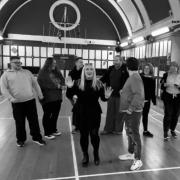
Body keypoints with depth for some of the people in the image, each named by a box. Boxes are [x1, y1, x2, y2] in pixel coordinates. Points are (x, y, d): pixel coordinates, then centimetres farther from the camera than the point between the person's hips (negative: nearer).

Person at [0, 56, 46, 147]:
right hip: (17, 102, -2)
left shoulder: (27, 72, 13)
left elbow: (35, 84, 14)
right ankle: (21, 139, 27)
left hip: (30, 100, 2)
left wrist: (40, 94, 9)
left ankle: (37, 137, 20)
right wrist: (11, 98, -15)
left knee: (34, 120, 6)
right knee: (19, 122, 8)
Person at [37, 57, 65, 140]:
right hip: (47, 98, -7)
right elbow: (44, 84, -20)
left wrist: (62, 85, -11)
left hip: (57, 97, 7)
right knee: (47, 115, 6)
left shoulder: (56, 72, 10)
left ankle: (53, 130, 33)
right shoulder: (42, 73, -10)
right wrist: (56, 86, -17)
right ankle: (47, 133, 18)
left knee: (55, 114, 15)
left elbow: (62, 80, 12)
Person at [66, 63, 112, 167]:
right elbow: (69, 96, -5)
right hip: (82, 114, 1)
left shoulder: (98, 84, -1)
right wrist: (70, 88, -23)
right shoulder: (78, 83, -2)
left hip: (95, 113, 0)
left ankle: (96, 154, 31)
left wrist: (106, 96, -21)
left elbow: (102, 98, 0)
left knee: (94, 134, 4)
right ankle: (85, 156, 30)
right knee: (83, 135, 8)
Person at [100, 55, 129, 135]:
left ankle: (118, 130, 23)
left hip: (120, 95, -5)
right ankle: (108, 129, 25)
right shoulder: (111, 69, 9)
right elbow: (104, 78, 10)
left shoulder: (125, 69, -9)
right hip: (111, 94, 5)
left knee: (119, 113, 8)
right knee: (110, 112, 12)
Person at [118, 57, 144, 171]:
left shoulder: (135, 78, -18)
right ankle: (131, 153, 36)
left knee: (134, 134, -3)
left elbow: (139, 95, -29)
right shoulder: (132, 77, 13)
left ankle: (138, 160, 9)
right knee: (129, 133, 20)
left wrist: (131, 108, -26)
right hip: (128, 111, 10)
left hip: (133, 112, -10)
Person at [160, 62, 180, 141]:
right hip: (168, 96, -2)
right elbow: (162, 86, 1)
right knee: (168, 114, -8)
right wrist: (165, 84, -19)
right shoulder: (166, 75, 0)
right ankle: (165, 132, 3)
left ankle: (172, 130, 28)